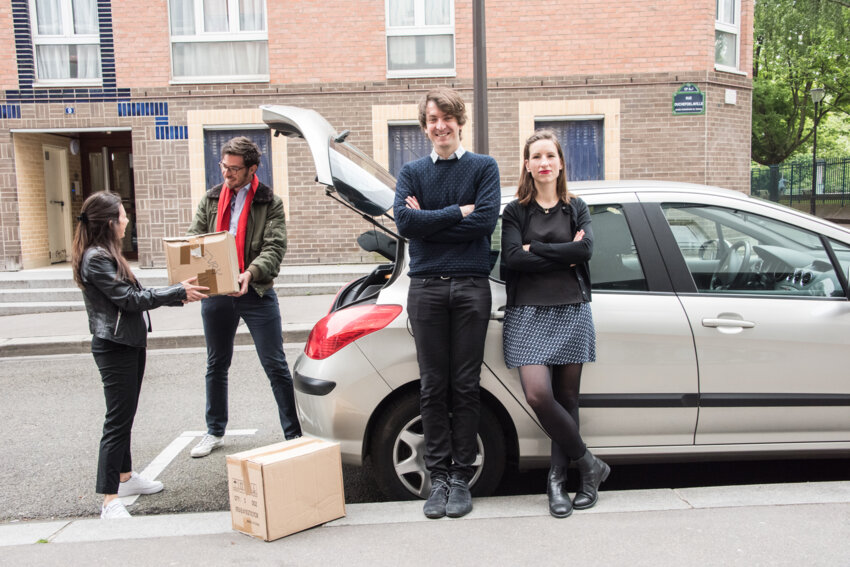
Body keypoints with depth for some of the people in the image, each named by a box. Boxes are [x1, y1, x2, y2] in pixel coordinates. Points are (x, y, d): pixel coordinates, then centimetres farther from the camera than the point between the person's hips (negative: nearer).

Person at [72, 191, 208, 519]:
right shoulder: (95, 258, -17)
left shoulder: (106, 255, 15)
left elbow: (134, 295, 15)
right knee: (118, 421, -8)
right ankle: (109, 500, -2)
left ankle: (125, 478, 32)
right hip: (114, 347, -10)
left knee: (125, 416, 19)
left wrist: (176, 294, 12)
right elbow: (130, 299, -20)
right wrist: (178, 292, -17)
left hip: (129, 343, 10)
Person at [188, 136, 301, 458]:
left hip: (256, 293, -4)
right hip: (215, 293, 4)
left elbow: (275, 249, -11)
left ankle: (294, 434, 7)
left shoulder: (270, 203, -2)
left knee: (275, 365, -2)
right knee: (217, 364, 16)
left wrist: (251, 273, -30)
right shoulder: (210, 200, 11)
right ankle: (215, 431, 32)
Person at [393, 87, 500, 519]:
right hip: (426, 287, 1)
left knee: (466, 385, 2)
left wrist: (429, 220, -6)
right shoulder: (412, 172, 13)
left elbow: (486, 220, -8)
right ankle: (438, 477, 14)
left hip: (471, 286, -1)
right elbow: (405, 221, -5)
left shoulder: (484, 167, 9)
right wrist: (458, 212, -7)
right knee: (433, 386, 4)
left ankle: (461, 477, 13)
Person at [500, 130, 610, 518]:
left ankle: (557, 478, 14)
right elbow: (512, 257, -8)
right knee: (538, 394, -15)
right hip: (528, 313, -1)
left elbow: (586, 248, -6)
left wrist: (536, 249, -8)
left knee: (566, 396, 3)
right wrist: (564, 256, -8)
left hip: (572, 311, 2)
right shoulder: (515, 211, 9)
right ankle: (588, 464, 3)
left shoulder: (576, 208, 13)